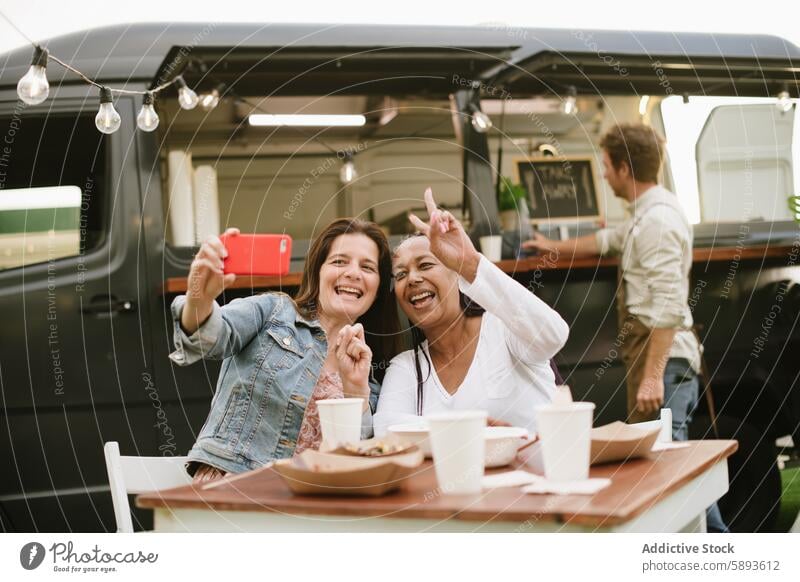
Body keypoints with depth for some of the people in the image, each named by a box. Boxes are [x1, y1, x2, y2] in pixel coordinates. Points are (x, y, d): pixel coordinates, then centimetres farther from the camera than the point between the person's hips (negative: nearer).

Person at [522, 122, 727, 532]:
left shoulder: (657, 220, -16)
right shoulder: (646, 214, 16)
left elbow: (668, 307, -23)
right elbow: (609, 240, 37)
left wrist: (652, 375, -26)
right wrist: (554, 247, 49)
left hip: (662, 358, -10)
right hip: (658, 357, 10)